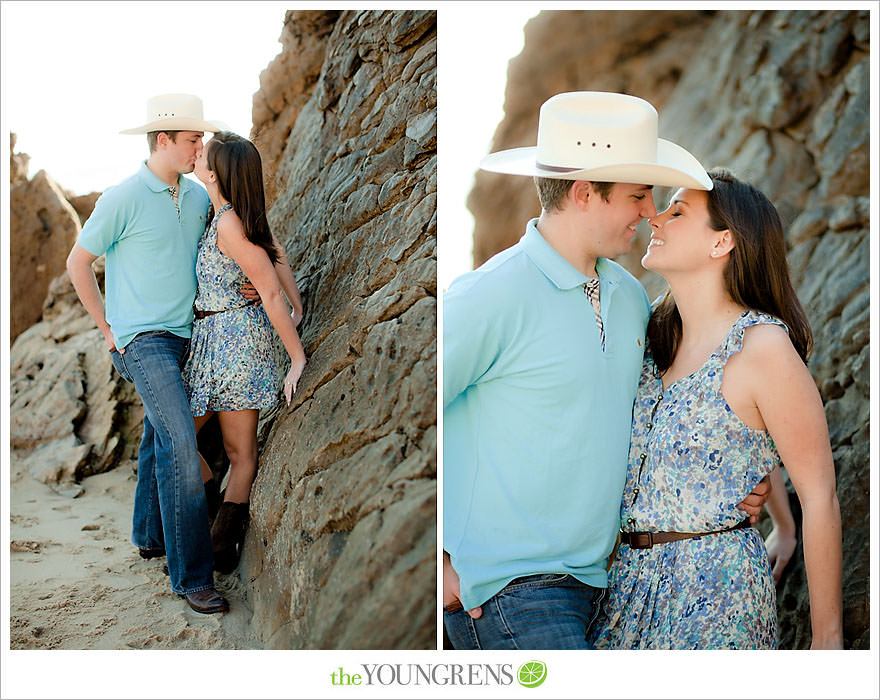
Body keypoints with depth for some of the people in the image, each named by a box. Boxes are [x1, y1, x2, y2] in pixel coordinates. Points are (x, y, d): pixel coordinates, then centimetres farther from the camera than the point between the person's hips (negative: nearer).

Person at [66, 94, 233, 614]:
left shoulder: (199, 196, 8)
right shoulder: (122, 199, -11)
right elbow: (78, 262, -1)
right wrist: (107, 328, 0)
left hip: (186, 336, 7)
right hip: (142, 338, -7)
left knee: (162, 437, 16)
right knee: (179, 441, -15)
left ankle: (151, 535, 32)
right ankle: (191, 575, -12)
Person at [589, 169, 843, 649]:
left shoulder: (763, 346, -13)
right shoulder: (654, 334, 7)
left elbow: (819, 499, -11)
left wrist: (826, 638, -9)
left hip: (717, 590, -6)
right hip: (627, 580, 6)